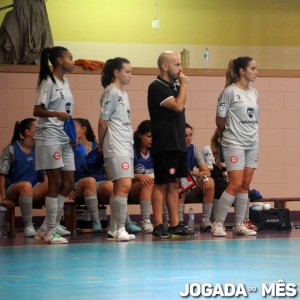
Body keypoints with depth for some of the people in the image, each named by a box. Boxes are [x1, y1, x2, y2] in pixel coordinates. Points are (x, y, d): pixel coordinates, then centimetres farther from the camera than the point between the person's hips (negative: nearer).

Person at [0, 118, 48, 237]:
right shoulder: (11, 150, -3)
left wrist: (47, 187, -12)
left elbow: (45, 174, 8)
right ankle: (28, 226, -32)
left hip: (35, 192, 4)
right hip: (14, 190, -4)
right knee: (26, 185, -39)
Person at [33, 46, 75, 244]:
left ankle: (51, 226, 12)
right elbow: (37, 110, -12)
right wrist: (56, 114, -26)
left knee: (68, 183, 5)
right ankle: (50, 231, -3)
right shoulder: (48, 82, -8)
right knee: (56, 183, -8)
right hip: (50, 137, -8)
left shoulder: (66, 82, 16)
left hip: (65, 138, 8)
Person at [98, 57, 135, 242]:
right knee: (124, 186, -16)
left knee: (120, 188, 8)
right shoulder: (111, 93, -9)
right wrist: (101, 144, 2)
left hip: (126, 147, 9)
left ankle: (113, 230, 12)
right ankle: (120, 230, -16)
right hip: (116, 148, -9)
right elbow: (103, 122, -8)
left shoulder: (123, 94, 18)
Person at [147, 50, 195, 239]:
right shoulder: (157, 87, -12)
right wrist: (184, 85, -10)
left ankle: (175, 225, 13)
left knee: (174, 184, 10)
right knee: (161, 184, -5)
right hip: (164, 144, -9)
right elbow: (178, 106, -19)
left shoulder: (174, 86, 15)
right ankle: (158, 226, -2)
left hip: (178, 144, 9)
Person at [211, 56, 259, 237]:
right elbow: (220, 120, -3)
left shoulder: (254, 93, 12)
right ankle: (218, 224, -7)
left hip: (252, 143, 7)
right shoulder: (230, 91, -9)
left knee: (245, 185, 5)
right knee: (235, 184, -12)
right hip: (234, 143, -7)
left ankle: (239, 225, 11)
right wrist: (226, 135, 10)